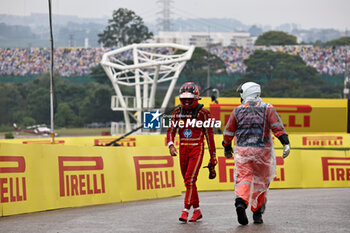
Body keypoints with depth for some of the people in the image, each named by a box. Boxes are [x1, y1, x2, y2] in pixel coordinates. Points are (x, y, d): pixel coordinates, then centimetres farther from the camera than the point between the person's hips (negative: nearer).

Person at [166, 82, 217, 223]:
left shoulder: (203, 113, -6)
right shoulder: (177, 113, 6)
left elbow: (209, 135, -2)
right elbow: (171, 131, 5)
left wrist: (213, 158, -1)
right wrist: (171, 146, -17)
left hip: (197, 149, -5)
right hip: (183, 149, 5)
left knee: (190, 179, -16)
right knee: (188, 181, 10)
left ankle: (186, 210, -16)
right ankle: (197, 210, 20)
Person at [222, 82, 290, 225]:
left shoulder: (237, 111, 5)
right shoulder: (267, 109, 3)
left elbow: (228, 132, 11)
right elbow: (277, 127, -8)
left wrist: (227, 148, 26)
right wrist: (286, 143, -13)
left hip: (242, 151, 0)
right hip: (262, 151, 0)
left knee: (243, 177, -3)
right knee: (260, 181, 13)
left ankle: (241, 201, -32)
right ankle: (257, 212, 18)